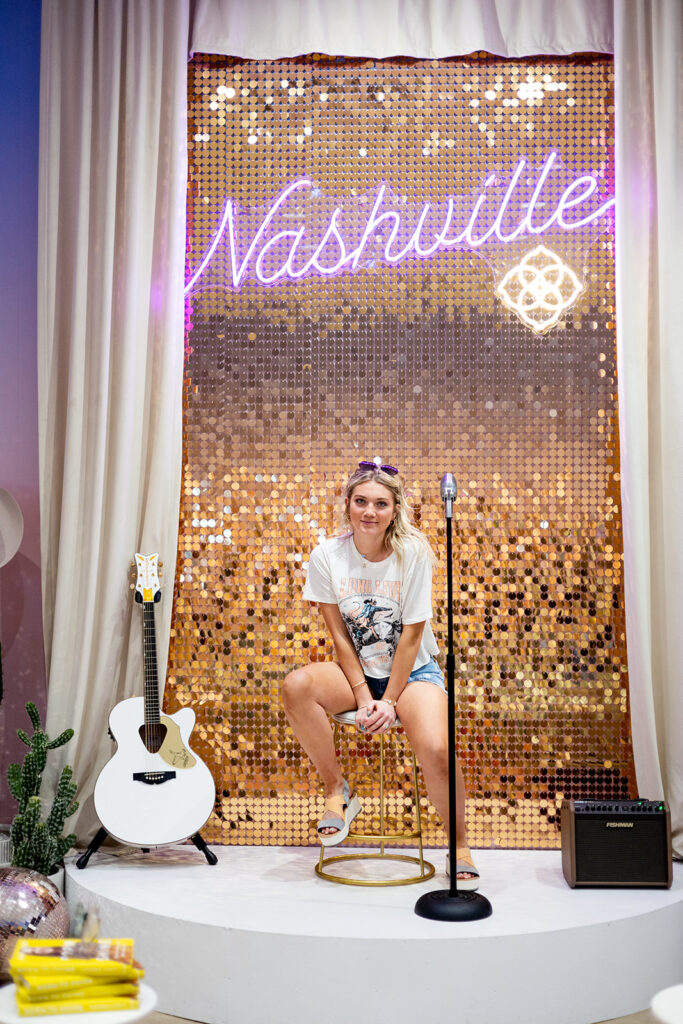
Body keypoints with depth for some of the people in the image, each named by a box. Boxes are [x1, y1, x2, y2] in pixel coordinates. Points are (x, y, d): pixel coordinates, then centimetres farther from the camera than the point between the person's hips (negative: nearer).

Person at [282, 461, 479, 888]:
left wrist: (389, 701, -14)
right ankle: (338, 791, -7)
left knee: (436, 750, -29)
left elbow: (411, 634, -12)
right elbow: (340, 635, -5)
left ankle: (460, 848, -1)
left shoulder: (413, 552, -13)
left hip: (412, 672, -2)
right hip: (356, 673, 2)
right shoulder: (327, 556, -7)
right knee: (296, 687, -29)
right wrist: (364, 697, -13)